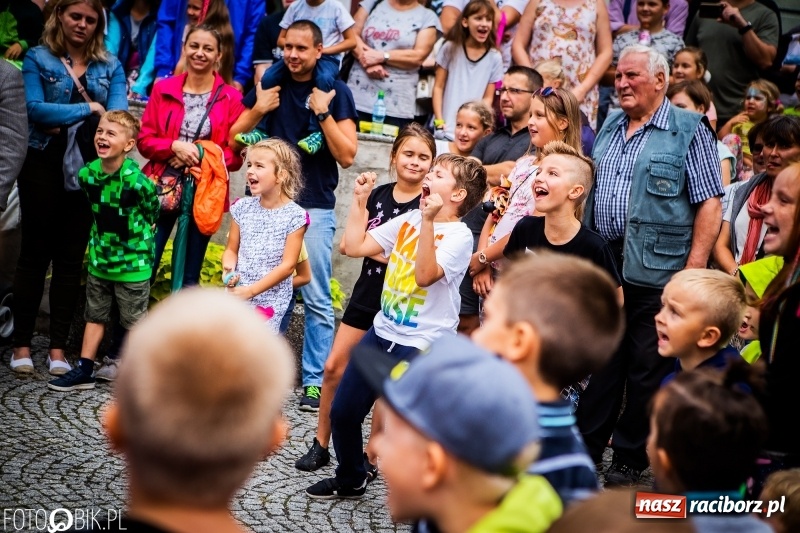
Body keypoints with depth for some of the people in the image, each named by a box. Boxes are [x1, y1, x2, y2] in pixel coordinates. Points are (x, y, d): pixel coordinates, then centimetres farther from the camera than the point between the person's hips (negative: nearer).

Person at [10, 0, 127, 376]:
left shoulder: (110, 67, 10)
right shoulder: (38, 59, 2)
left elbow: (117, 116, -5)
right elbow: (34, 109, -13)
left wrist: (64, 122, -17)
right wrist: (88, 109, -13)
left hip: (88, 170, 3)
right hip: (43, 165, -2)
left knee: (71, 256, 5)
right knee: (35, 252, 2)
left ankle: (58, 346, 11)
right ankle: (22, 343, 9)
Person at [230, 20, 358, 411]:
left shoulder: (336, 91, -1)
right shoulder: (270, 84, 7)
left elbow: (347, 156, -7)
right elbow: (235, 138, 9)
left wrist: (323, 113, -17)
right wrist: (258, 110, -8)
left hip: (314, 206, -3)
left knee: (316, 299, -2)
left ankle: (315, 380, 3)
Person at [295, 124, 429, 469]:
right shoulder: (378, 195, 6)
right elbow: (350, 243, 3)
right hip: (366, 294, 5)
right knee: (334, 367, 4)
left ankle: (371, 457, 12)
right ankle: (320, 445, 16)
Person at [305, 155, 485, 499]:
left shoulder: (458, 236, -14)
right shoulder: (408, 220, 8)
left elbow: (425, 275, -30)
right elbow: (355, 247, 7)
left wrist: (429, 221, -36)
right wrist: (359, 200, 3)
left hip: (421, 346, -7)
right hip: (382, 331, 7)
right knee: (343, 411, 12)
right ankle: (349, 480, 34)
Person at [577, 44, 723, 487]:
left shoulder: (689, 131, -4)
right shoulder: (610, 127, 15)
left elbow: (709, 204, -8)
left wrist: (694, 270, -15)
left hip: (656, 269, -5)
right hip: (601, 263, 5)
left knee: (647, 366, 3)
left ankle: (629, 460, 14)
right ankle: (585, 447, 20)